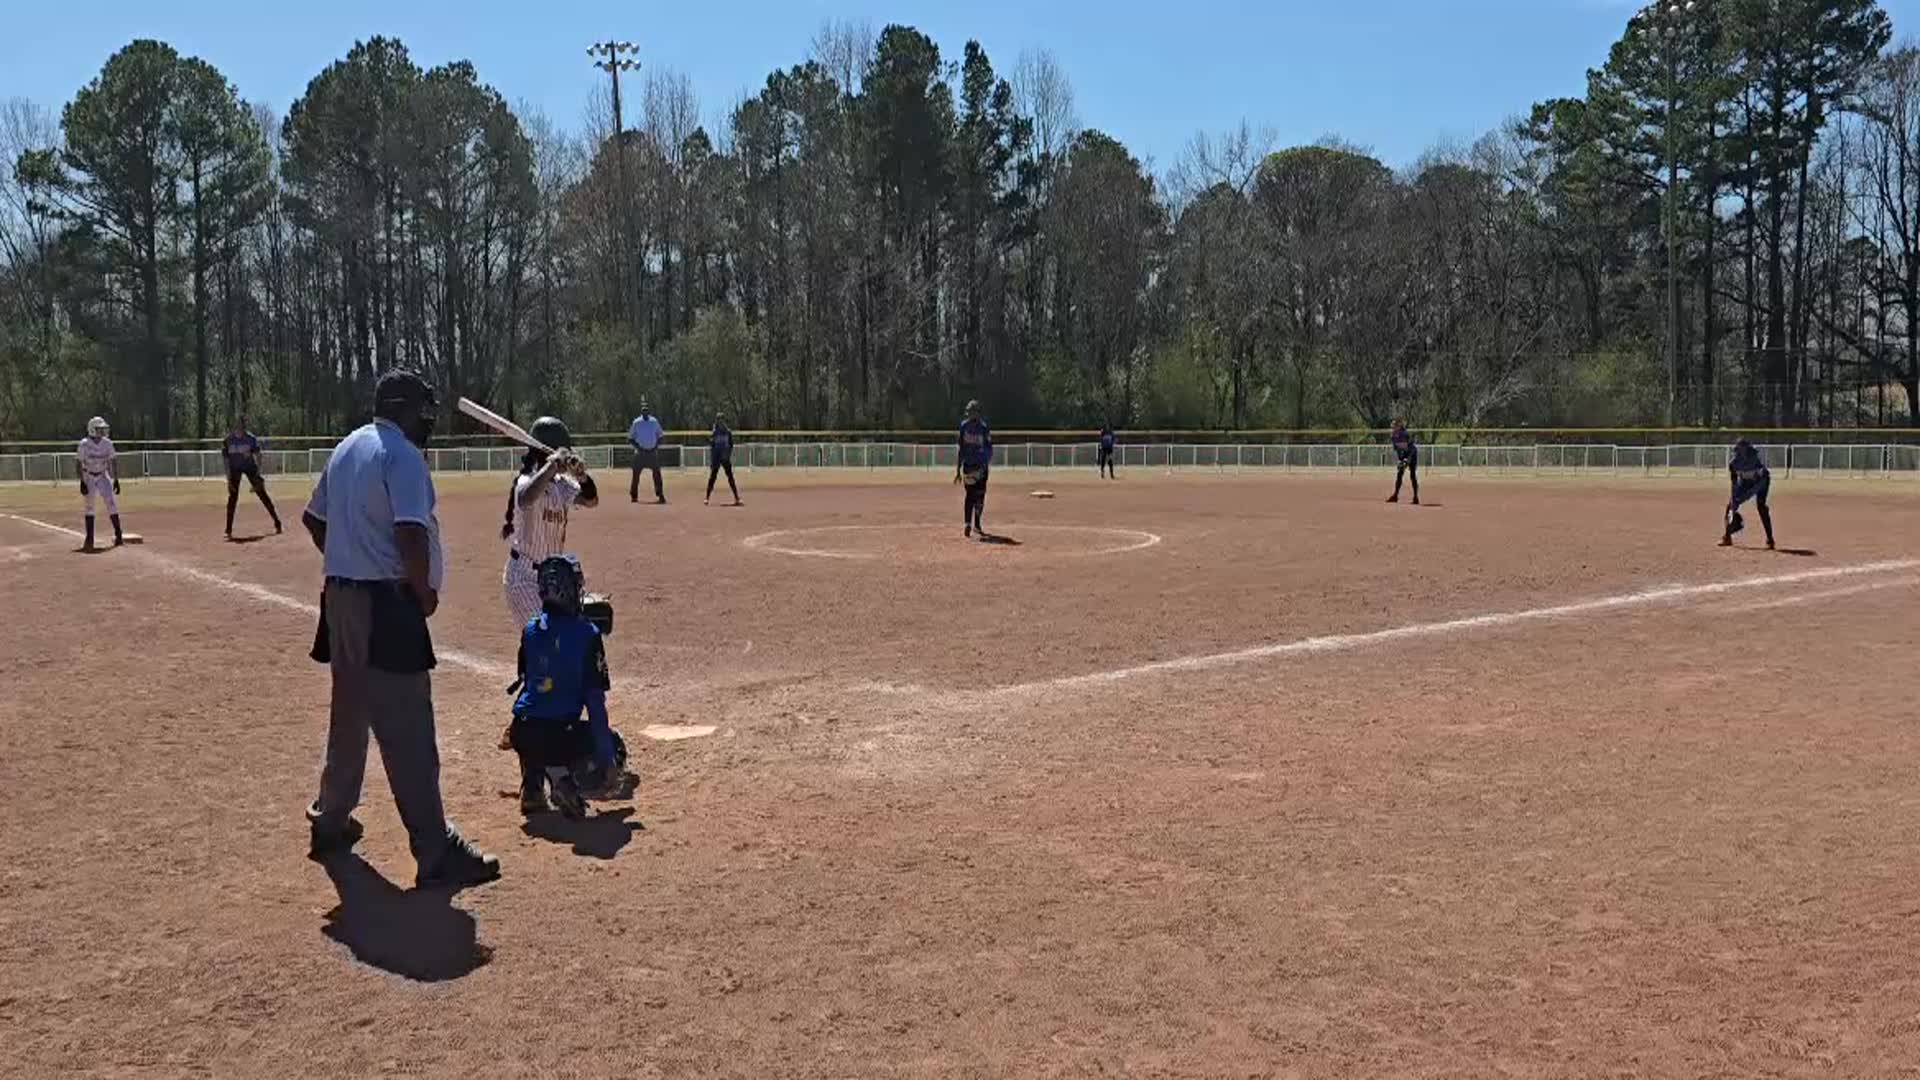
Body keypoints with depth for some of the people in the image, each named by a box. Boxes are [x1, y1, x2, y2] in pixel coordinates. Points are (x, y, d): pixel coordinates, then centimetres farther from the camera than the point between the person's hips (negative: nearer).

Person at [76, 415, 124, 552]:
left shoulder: (107, 443, -6)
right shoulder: (84, 444, -16)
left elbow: (112, 462, 1)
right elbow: (78, 463, -12)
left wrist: (116, 479, -1)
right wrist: (82, 482, -18)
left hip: (103, 476, 2)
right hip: (88, 477, -2)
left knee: (112, 503, -7)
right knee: (89, 507, -1)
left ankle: (118, 535, -4)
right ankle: (89, 539, 4)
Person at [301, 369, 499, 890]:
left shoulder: (346, 449, 15)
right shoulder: (401, 455, -14)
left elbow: (313, 518, 25)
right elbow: (411, 532, -26)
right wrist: (424, 590, -13)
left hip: (342, 597, 10)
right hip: (385, 605, -10)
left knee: (348, 715, 22)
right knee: (407, 731, -10)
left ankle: (330, 822, 36)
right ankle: (436, 854, -8)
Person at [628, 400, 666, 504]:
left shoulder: (654, 421, 4)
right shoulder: (636, 422, -1)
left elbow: (659, 435, 11)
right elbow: (630, 438, 2)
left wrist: (657, 446, -4)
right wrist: (637, 446, -12)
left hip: (652, 452, 1)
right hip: (640, 452, -1)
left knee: (657, 474, -2)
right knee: (636, 474, -1)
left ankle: (660, 495, 2)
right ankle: (633, 495, 7)